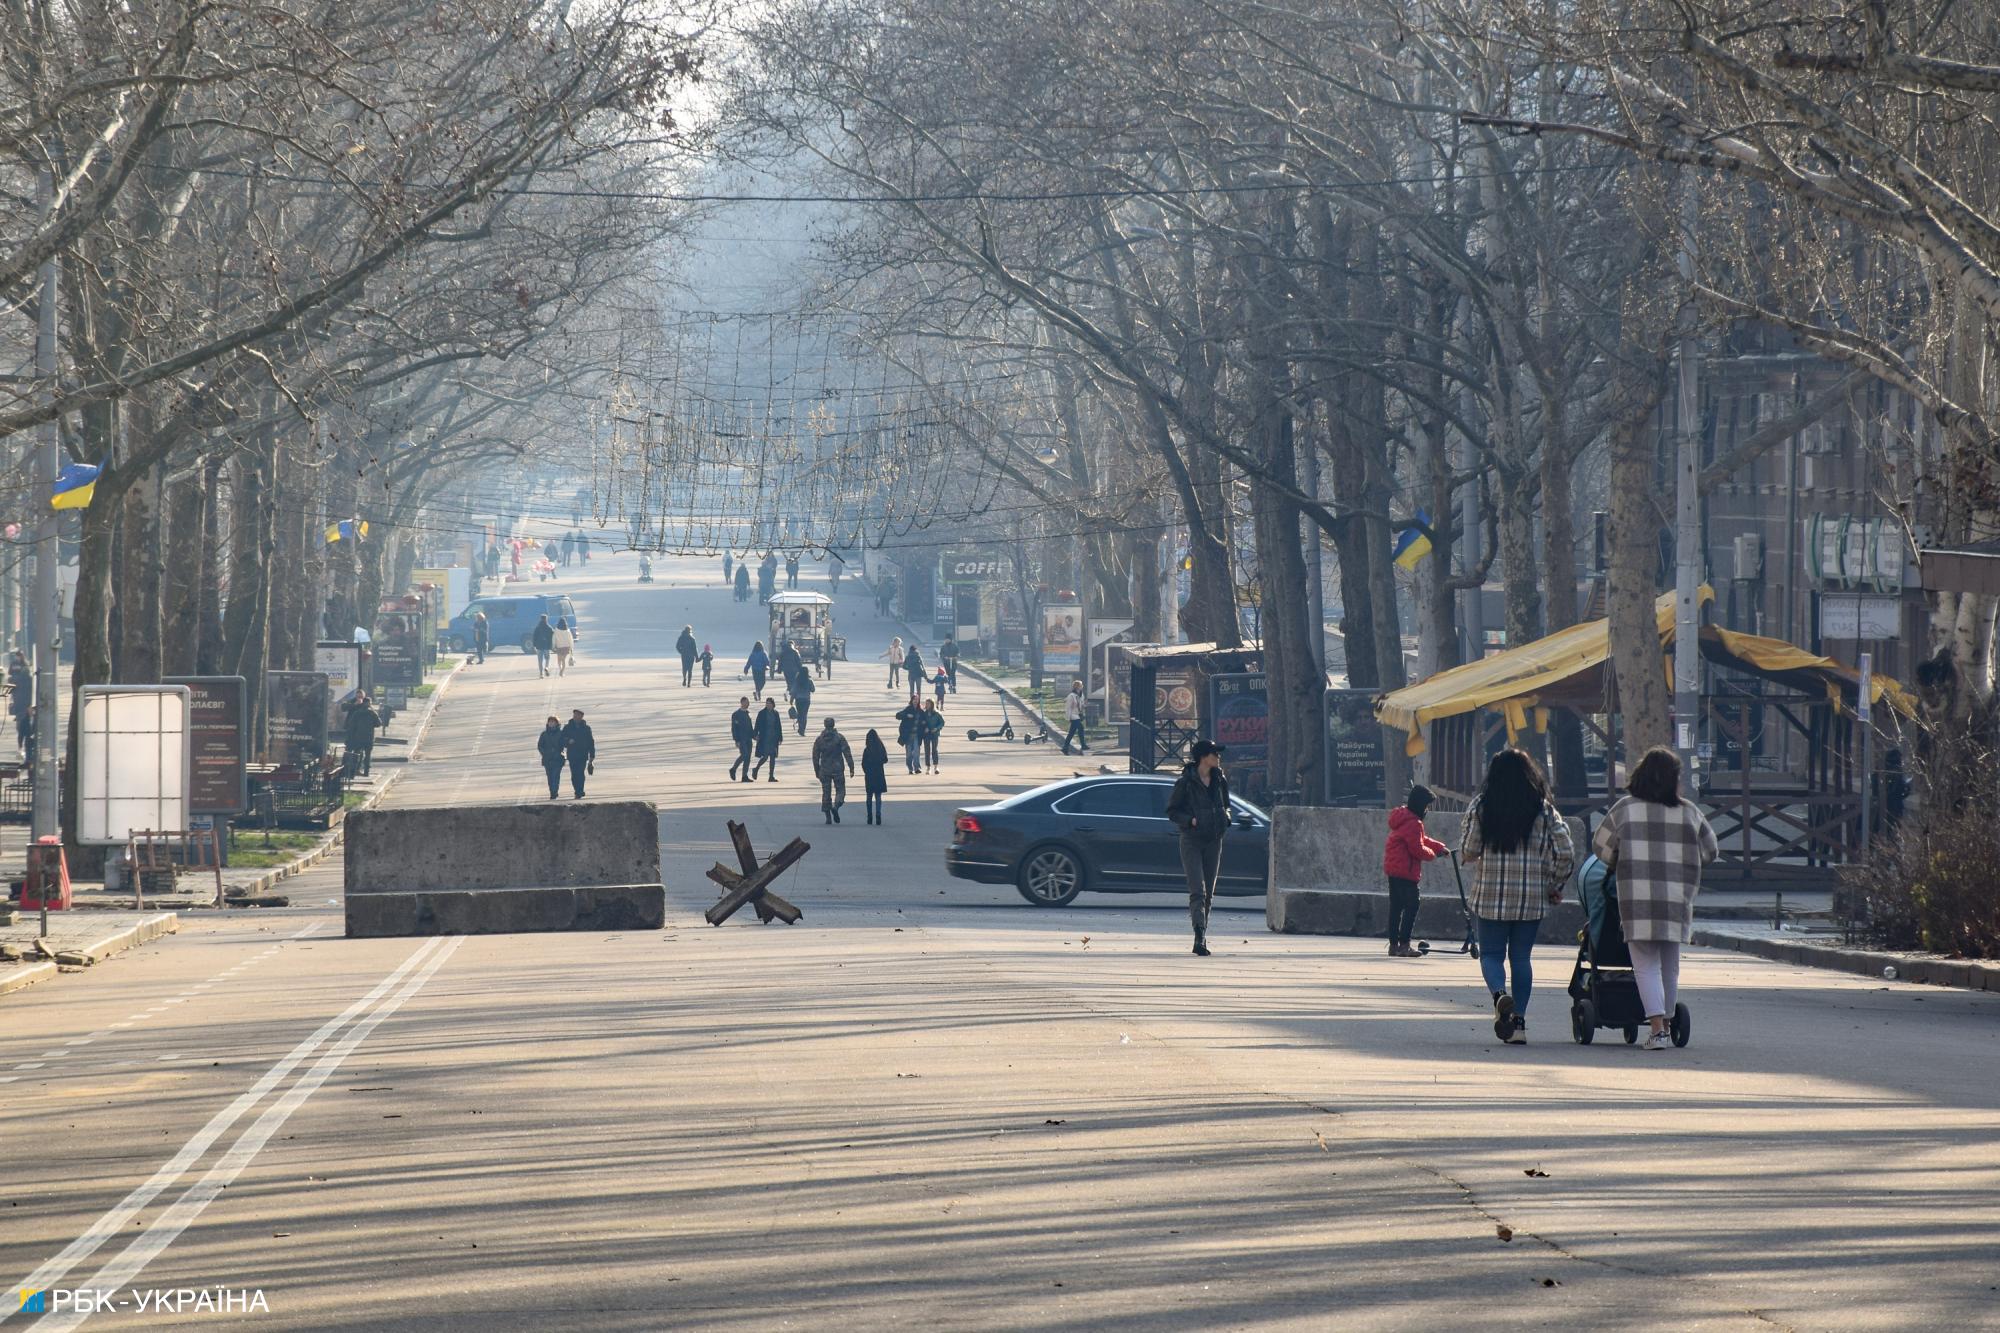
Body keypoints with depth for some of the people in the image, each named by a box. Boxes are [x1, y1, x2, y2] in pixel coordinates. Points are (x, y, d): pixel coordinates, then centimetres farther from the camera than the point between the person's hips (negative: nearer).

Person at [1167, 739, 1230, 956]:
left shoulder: (1220, 780, 8)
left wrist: (1225, 817, 1)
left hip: (1214, 841, 5)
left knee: (1208, 893, 7)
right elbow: (1172, 811, -2)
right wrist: (1191, 820, -17)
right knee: (1197, 890, -16)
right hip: (1191, 841, -5)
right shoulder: (1185, 782, -7)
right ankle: (1199, 936, -24)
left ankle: (1201, 939, 16)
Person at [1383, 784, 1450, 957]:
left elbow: (1421, 839, 23)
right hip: (1405, 870, -10)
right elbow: (1418, 849, -19)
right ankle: (1404, 944, -9)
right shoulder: (1413, 823, -18)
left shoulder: (1403, 816, 16)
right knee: (1411, 906, -6)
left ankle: (1393, 944, 15)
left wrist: (1439, 847, 12)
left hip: (1393, 868, 10)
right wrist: (1433, 854, 0)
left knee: (1396, 907, 12)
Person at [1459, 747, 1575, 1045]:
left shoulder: (1482, 805, -3)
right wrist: (1555, 885, 11)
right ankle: (1519, 1022, 5)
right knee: (1521, 956, 10)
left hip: (1490, 894, -1)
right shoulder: (1543, 809, 0)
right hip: (1531, 896, 1)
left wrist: (1475, 858, 20)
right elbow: (1565, 852, -3)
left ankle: (1499, 993, -23)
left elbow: (1468, 851, -3)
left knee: (1491, 953, 8)